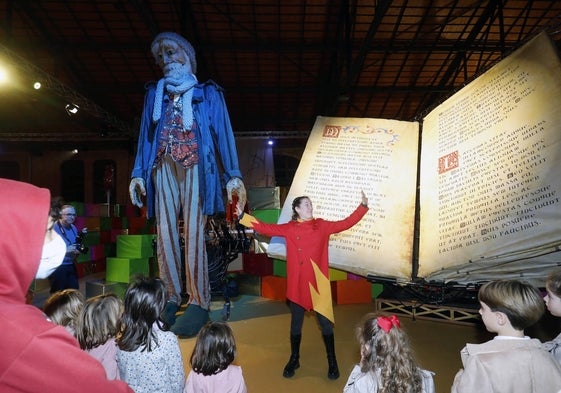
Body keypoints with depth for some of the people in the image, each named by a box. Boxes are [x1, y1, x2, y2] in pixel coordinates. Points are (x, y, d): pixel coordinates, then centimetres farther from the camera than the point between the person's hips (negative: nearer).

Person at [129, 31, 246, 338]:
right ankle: (170, 299, 3)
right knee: (165, 232, -3)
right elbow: (145, 136, 17)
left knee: (193, 232, -12)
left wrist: (233, 175, -4)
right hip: (163, 166, 4)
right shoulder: (155, 93, 23)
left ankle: (199, 302, -10)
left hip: (195, 166, -3)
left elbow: (223, 134, 7)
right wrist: (138, 173, 5)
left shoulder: (207, 93, 14)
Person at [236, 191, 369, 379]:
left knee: (325, 323, 7)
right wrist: (243, 216, -6)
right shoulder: (289, 228, 1)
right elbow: (266, 228, -1)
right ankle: (294, 359, 32)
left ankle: (332, 362, 24)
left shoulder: (322, 225, 2)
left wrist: (363, 206, -7)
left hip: (318, 283, 0)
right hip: (297, 284, 1)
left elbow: (345, 223, 0)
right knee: (296, 323, 14)